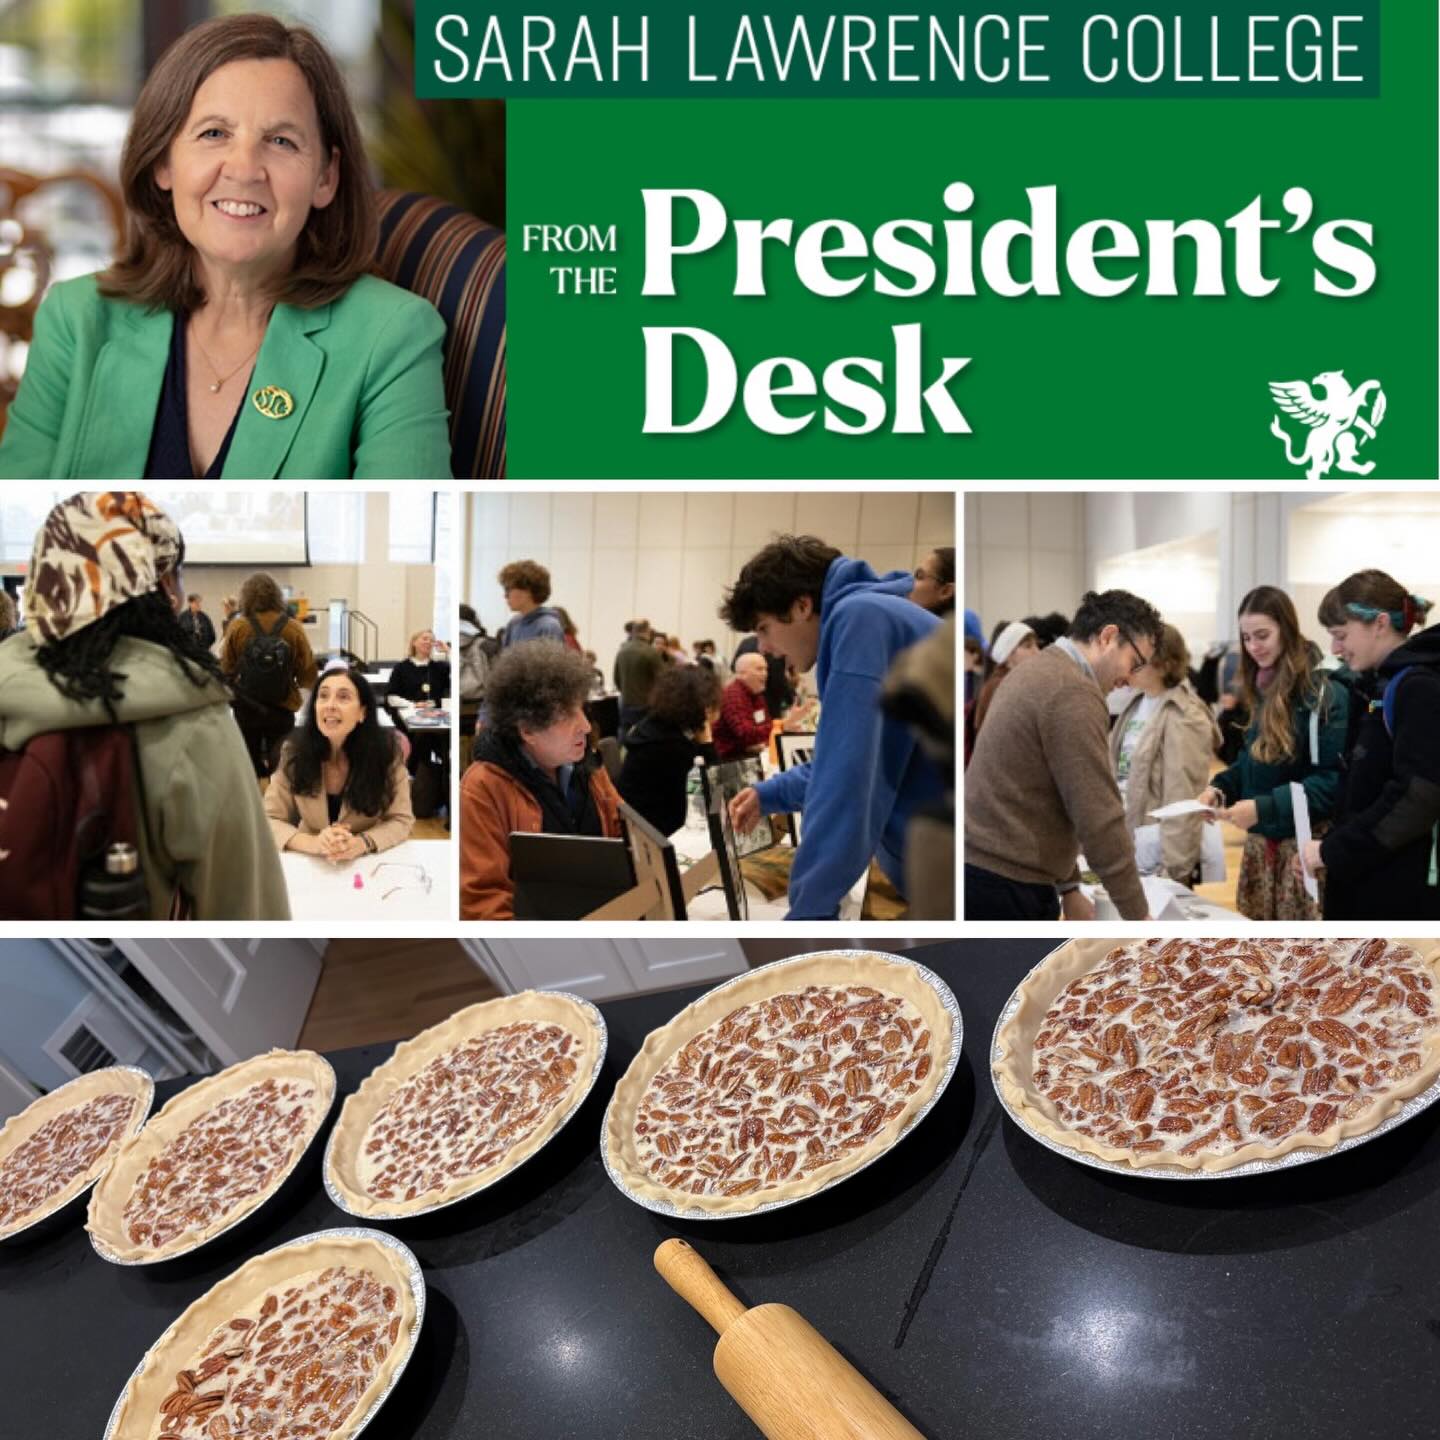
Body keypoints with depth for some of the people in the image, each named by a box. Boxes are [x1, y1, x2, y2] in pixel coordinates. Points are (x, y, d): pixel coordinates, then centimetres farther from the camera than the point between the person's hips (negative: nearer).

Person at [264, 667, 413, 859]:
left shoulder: (387, 749, -11)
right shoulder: (294, 750, -8)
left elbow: (402, 820, -7)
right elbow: (268, 820, -6)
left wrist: (361, 843, -25)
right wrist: (313, 843, -24)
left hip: (369, 862, 0)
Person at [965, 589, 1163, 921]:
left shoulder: (1039, 671, 15)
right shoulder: (1073, 692, -16)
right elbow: (1098, 818, -18)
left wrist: (1068, 888, 20)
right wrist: (1139, 915, -10)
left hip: (979, 872, 10)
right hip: (1008, 889, -10)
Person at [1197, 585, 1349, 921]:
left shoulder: (1325, 694, -13)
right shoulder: (1262, 693, 10)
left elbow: (1334, 779, -16)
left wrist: (1263, 807, -24)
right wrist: (1219, 787, 0)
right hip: (1259, 842, 7)